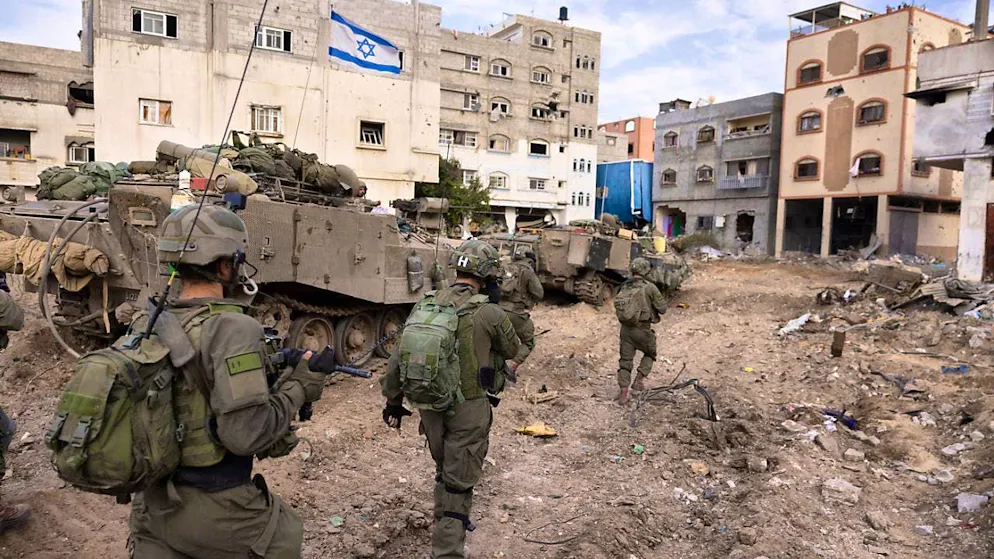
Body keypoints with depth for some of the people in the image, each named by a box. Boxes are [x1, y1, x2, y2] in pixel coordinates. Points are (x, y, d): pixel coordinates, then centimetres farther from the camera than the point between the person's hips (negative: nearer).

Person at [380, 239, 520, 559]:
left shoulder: (425, 306, -3)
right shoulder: (489, 313, -17)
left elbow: (398, 360, 2)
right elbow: (512, 351, 3)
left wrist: (393, 403, 12)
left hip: (430, 406, 5)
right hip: (469, 409, -5)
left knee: (444, 470, 27)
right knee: (460, 483, 7)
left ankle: (445, 527, 47)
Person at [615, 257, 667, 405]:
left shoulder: (624, 287, 4)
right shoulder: (649, 287, -11)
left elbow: (616, 303, 6)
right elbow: (662, 308, -7)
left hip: (625, 328, 4)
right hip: (642, 329, -4)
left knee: (625, 360, 11)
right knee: (650, 354, 23)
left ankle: (623, 392, 8)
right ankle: (639, 380, 13)